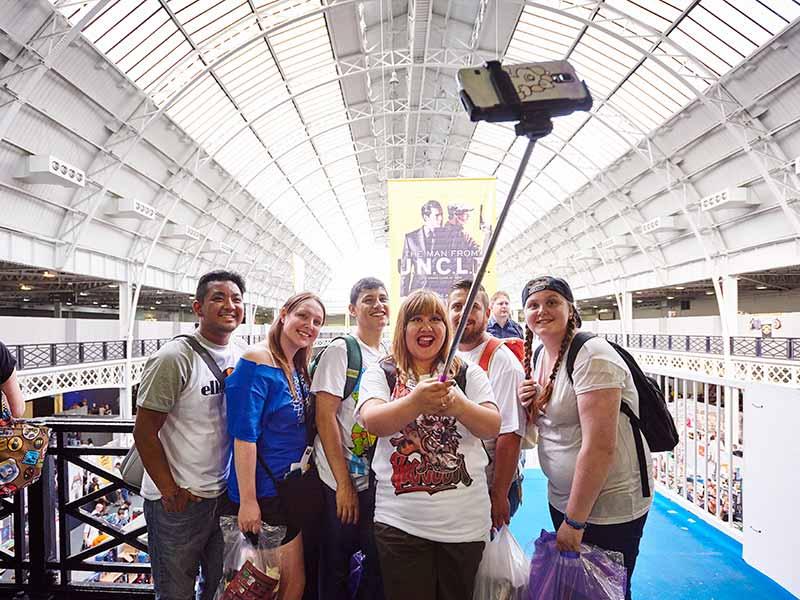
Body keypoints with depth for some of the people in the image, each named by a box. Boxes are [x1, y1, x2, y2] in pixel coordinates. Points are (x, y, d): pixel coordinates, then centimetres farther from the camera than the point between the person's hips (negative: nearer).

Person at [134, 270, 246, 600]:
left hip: (226, 494, 6)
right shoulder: (175, 357, -17)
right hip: (179, 501, -5)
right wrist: (170, 491, -13)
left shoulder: (242, 357, 2)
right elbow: (144, 432, -14)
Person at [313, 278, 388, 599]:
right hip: (343, 482, -5)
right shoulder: (340, 350, -12)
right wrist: (344, 483, -16)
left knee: (377, 571, 18)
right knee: (336, 572, 12)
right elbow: (325, 416, -16)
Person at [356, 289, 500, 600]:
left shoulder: (469, 374, 5)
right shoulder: (380, 373, 2)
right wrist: (416, 402, -35)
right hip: (400, 521, -1)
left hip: (465, 522, 2)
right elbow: (372, 421, -15)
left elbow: (493, 427, -6)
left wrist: (458, 404, -28)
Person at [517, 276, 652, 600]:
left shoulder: (592, 355, -22)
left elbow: (600, 447, -26)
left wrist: (575, 521, -20)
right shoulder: (541, 356, 3)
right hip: (562, 498, 8)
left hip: (607, 507, -8)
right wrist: (530, 404, -7)